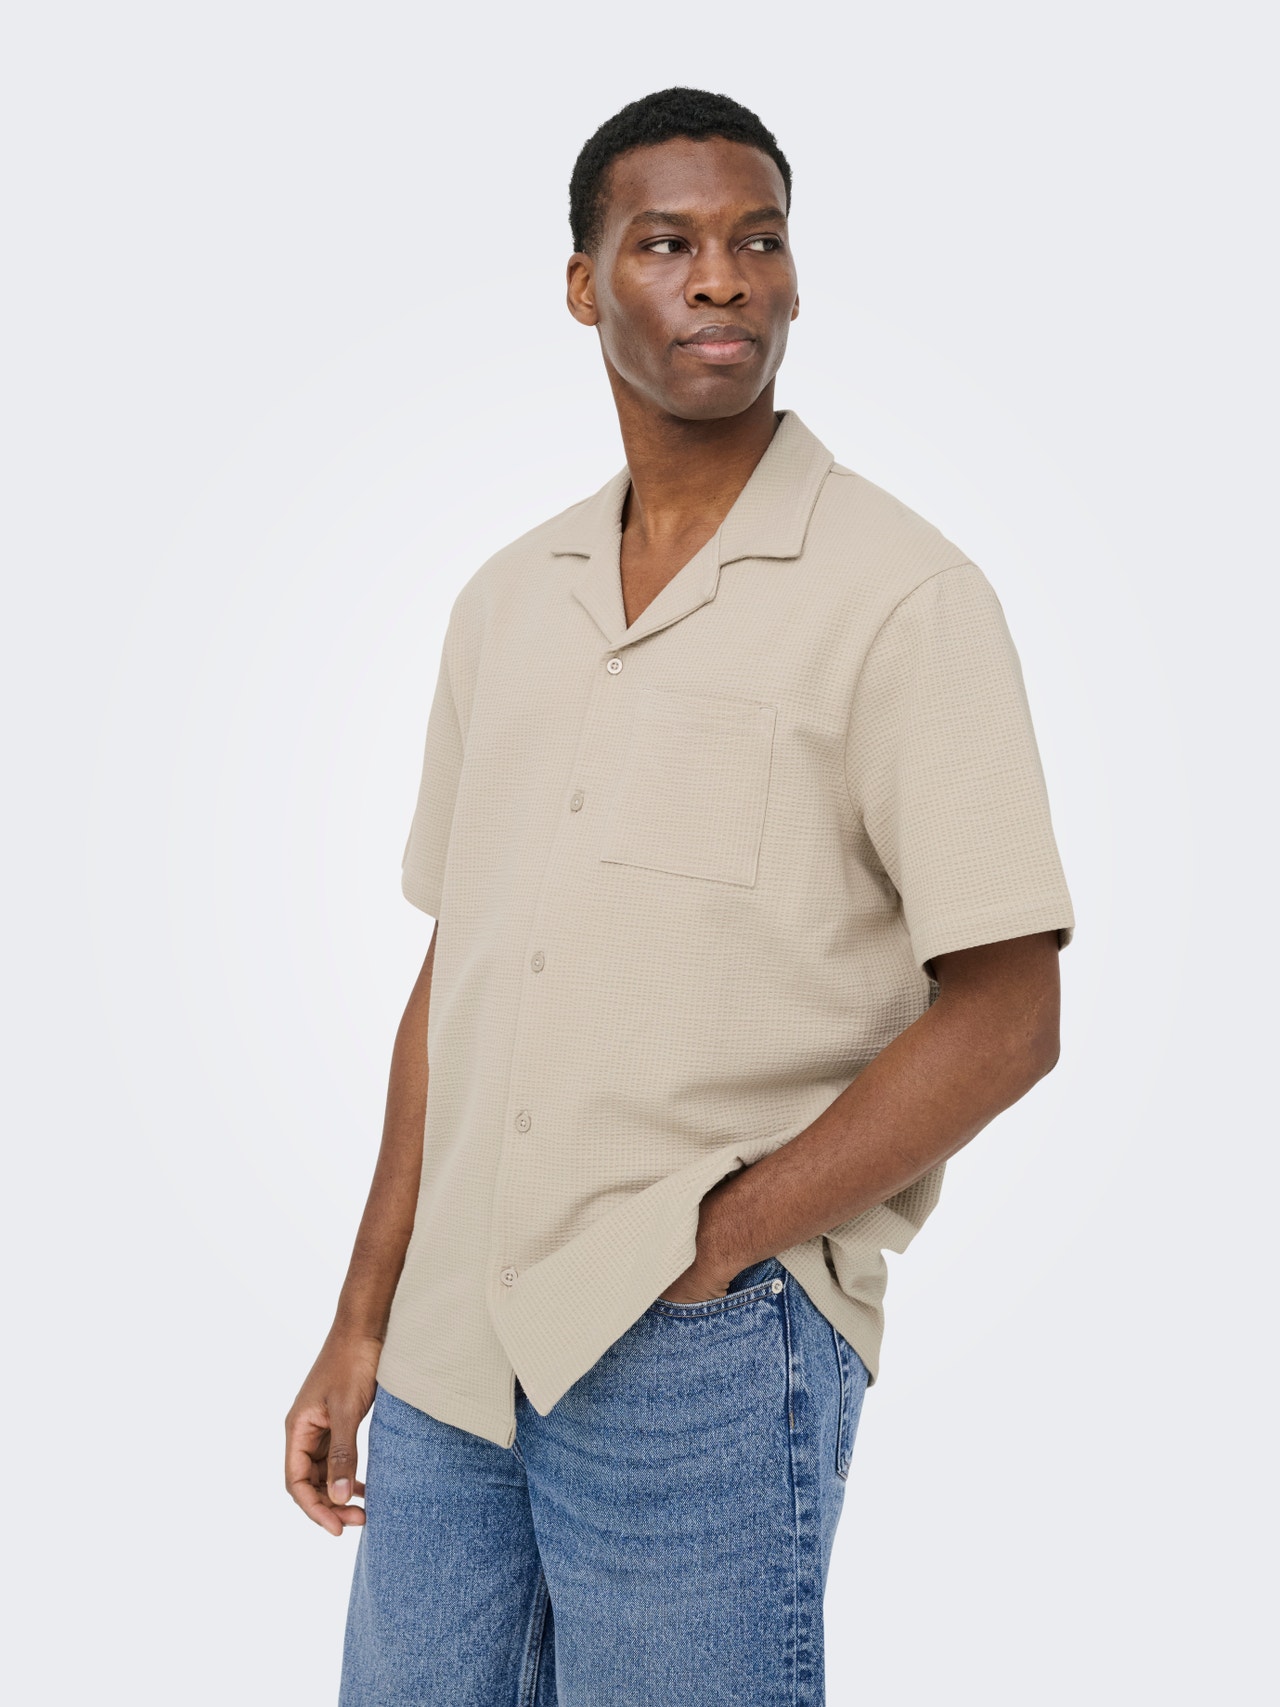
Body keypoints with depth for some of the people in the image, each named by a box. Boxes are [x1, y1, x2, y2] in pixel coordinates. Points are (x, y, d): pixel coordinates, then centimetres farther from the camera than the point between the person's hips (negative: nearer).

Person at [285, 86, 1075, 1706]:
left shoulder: (901, 594, -7)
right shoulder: (505, 600, 11)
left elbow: (1004, 1016, -9)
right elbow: (452, 975, 12)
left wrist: (716, 1242, -13)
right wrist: (365, 1319, 11)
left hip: (706, 1354, -5)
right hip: (450, 1350, 5)